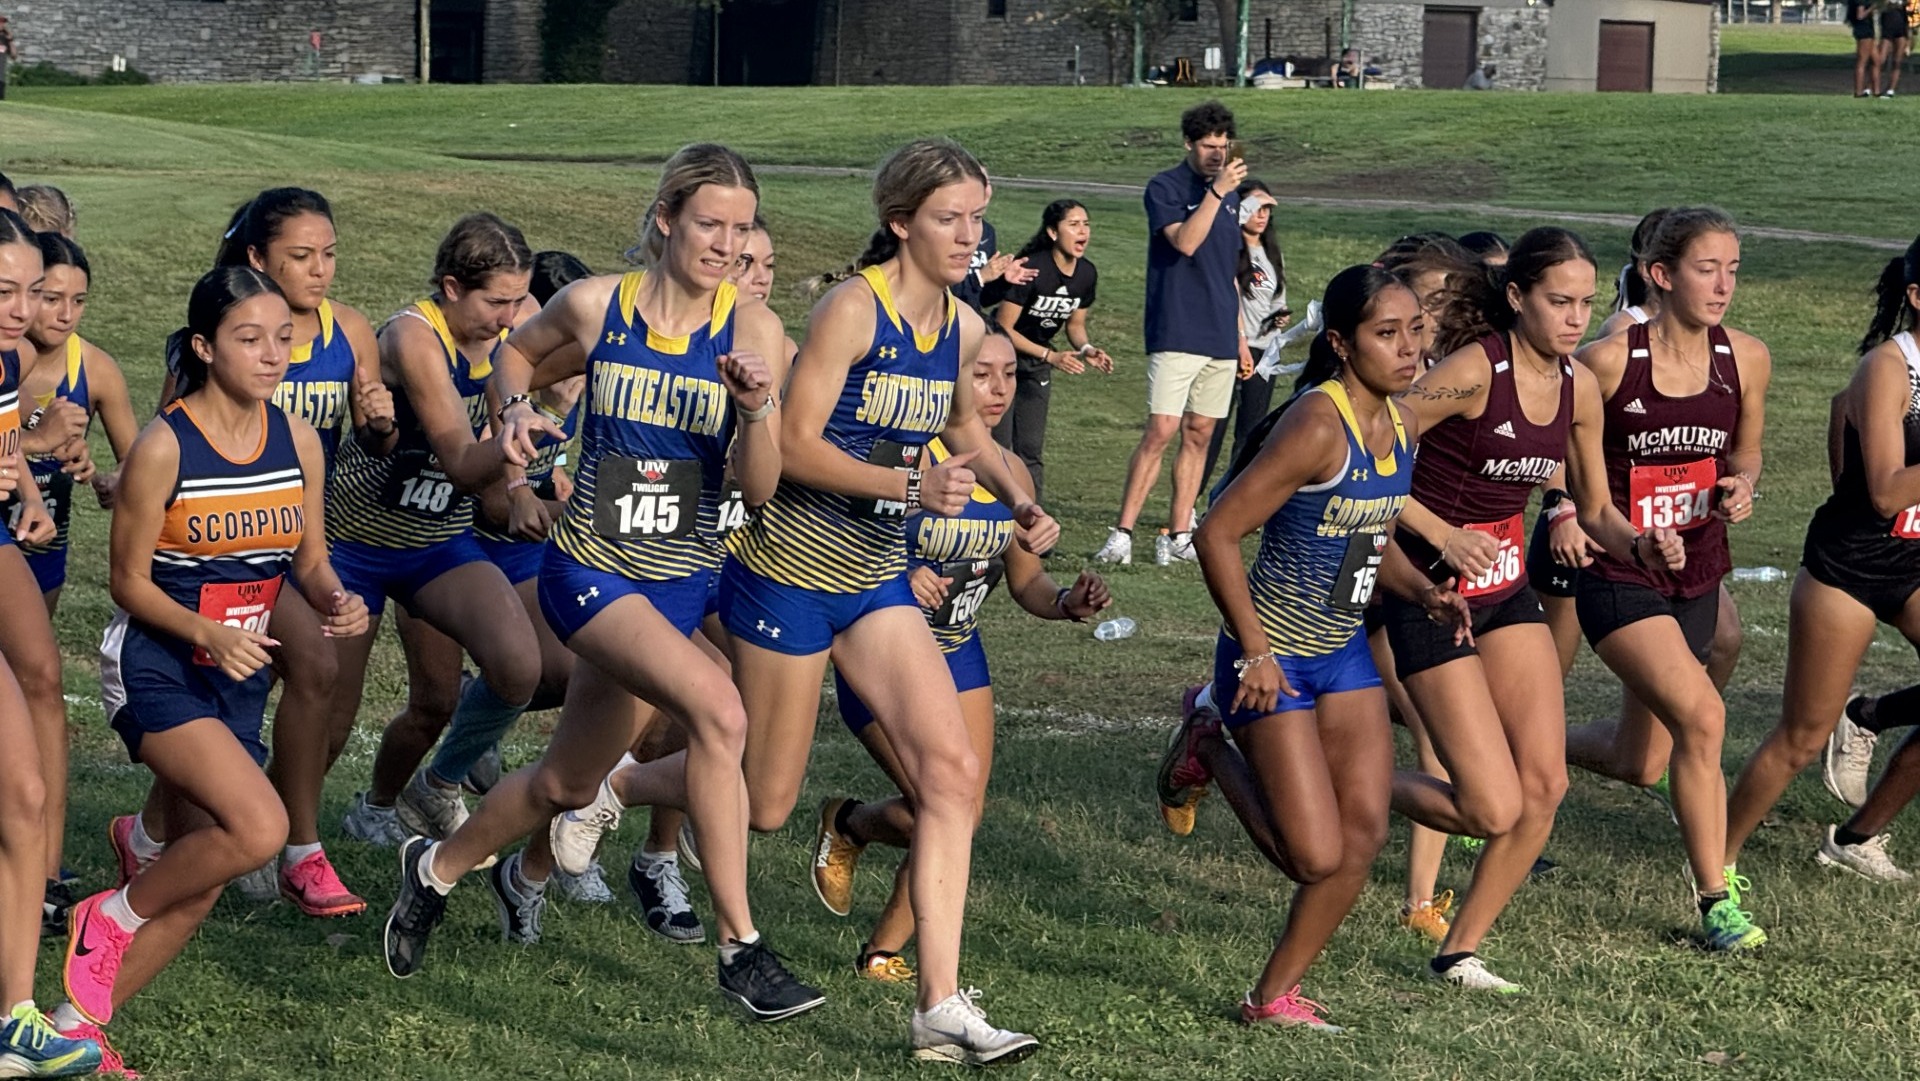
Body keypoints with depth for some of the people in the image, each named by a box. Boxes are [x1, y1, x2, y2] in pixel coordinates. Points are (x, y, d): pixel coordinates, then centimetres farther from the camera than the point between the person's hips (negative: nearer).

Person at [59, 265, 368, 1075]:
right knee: (259, 829, -26)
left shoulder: (298, 441, 1)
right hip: (157, 665, -6)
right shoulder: (164, 446, -15)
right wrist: (209, 634, -25)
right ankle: (109, 917, -2)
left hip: (240, 675, 6)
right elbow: (129, 581, -10)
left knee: (197, 888, 5)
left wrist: (337, 603, -14)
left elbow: (310, 562, 9)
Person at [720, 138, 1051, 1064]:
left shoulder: (964, 327, 5)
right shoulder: (854, 308, -16)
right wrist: (913, 485, -29)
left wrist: (1019, 502, 8)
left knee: (953, 771, -9)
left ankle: (941, 1007, -9)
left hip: (879, 578, 6)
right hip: (791, 569, -6)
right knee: (762, 806, 4)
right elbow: (795, 445, -20)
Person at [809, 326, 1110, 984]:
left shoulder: (1010, 473, 1)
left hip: (960, 657, 6)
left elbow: (1026, 580, 11)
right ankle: (848, 825, 18)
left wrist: (1067, 602, -10)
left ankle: (884, 953, 26)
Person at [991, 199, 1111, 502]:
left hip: (1036, 366, 6)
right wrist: (1051, 356, -25)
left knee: (1031, 451, 5)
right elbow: (1004, 328, -21)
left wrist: (1086, 349, -11)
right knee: (999, 451, -9)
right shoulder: (1032, 269, -25)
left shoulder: (1087, 274, -5)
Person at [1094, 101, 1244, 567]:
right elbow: (1185, 241, -20)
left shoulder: (1229, 194, 15)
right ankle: (1122, 534, -10)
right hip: (1176, 334, -6)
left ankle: (1178, 535, 10)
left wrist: (1240, 335, 21)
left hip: (1220, 337, 6)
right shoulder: (1165, 188, -3)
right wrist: (1217, 190, -23)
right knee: (1161, 431, -13)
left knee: (1199, 435, 6)